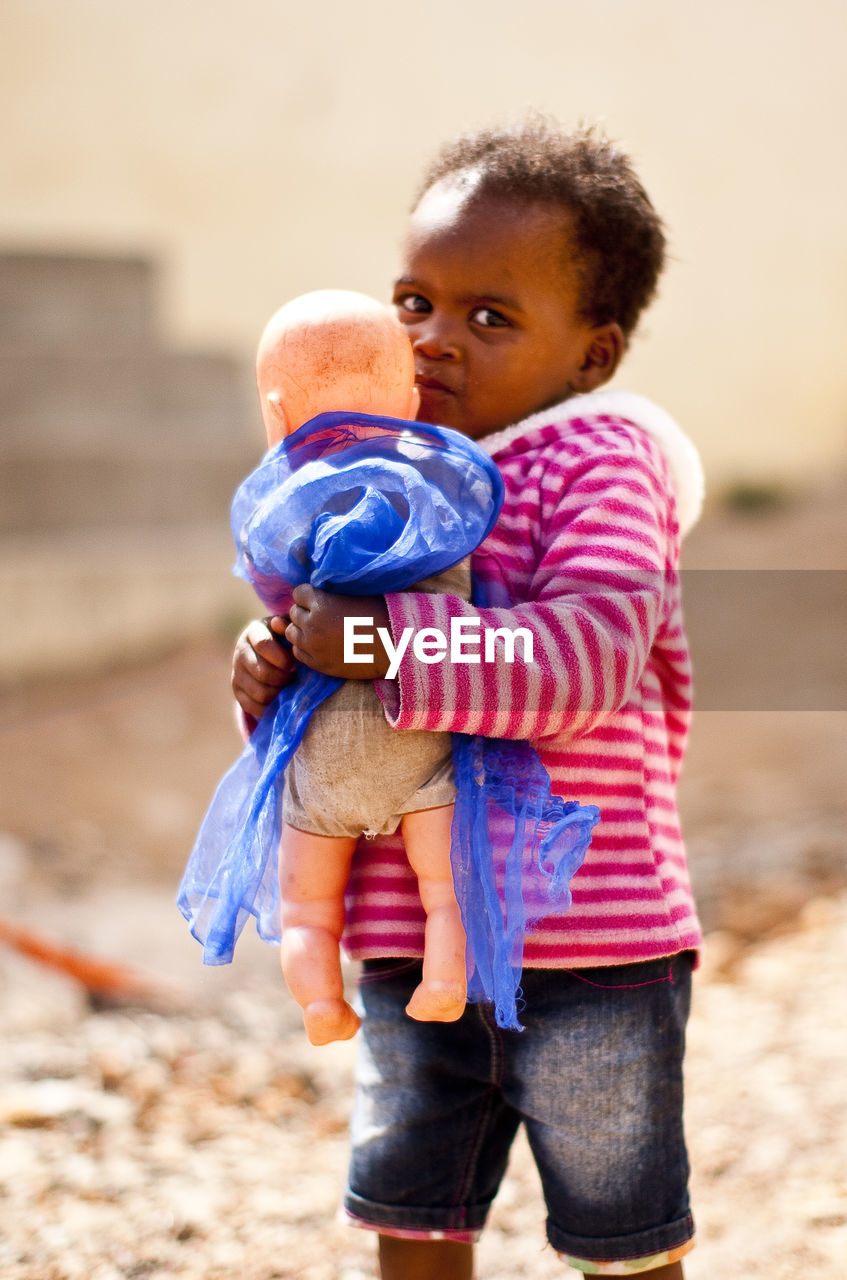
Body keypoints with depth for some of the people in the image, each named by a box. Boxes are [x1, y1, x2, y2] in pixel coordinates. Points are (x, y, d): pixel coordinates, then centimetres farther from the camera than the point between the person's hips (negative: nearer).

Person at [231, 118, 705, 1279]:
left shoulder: (601, 463, -13)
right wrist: (276, 673, -6)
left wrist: (381, 643, -29)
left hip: (592, 958, -6)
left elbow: (586, 658, -29)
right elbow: (356, 690, 17)